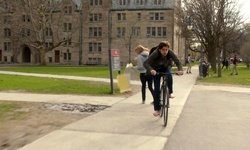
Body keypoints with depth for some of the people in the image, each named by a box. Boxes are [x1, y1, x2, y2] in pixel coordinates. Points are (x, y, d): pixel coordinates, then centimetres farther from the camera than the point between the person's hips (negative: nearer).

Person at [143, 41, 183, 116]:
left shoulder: (170, 53, -28)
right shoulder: (155, 54, -34)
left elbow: (178, 62, -29)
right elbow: (145, 63, -38)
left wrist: (180, 70, -50)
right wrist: (151, 70, -57)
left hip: (165, 68, 2)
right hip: (156, 70, -1)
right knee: (157, 88, -11)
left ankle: (169, 92, -6)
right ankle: (156, 109, -2)